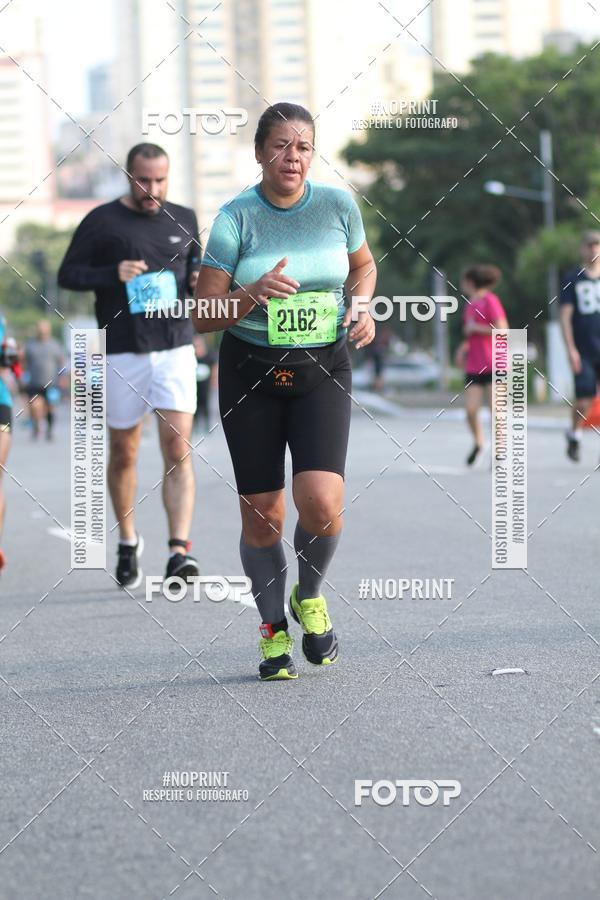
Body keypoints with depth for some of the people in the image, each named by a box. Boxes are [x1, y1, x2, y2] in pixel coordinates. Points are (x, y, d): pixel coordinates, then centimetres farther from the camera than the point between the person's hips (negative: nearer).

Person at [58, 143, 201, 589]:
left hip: (175, 348, 1)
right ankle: (128, 542, 27)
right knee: (123, 453, 8)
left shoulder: (184, 219, 10)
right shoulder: (102, 221, -1)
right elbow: (68, 274, -1)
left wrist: (200, 282, -1)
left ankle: (180, 548, -16)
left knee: (178, 447, -12)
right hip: (122, 352, -1)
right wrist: (113, 274, -17)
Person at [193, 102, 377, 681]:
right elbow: (203, 316, -7)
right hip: (249, 373, 0)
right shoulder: (236, 217, -7)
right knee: (262, 516, 2)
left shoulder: (338, 205, -1)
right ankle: (274, 631, 24)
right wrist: (255, 294, -24)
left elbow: (363, 265, 20)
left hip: (322, 371, 0)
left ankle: (309, 598, 12)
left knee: (321, 502, -19)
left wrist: (362, 308, 0)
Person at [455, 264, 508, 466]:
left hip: (494, 364, -6)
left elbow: (501, 329, -16)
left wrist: (474, 328, -10)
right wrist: (464, 348, 12)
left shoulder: (490, 300, -8)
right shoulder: (470, 305, 15)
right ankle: (478, 442, 18)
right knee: (470, 409, -5)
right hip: (474, 366, 6)